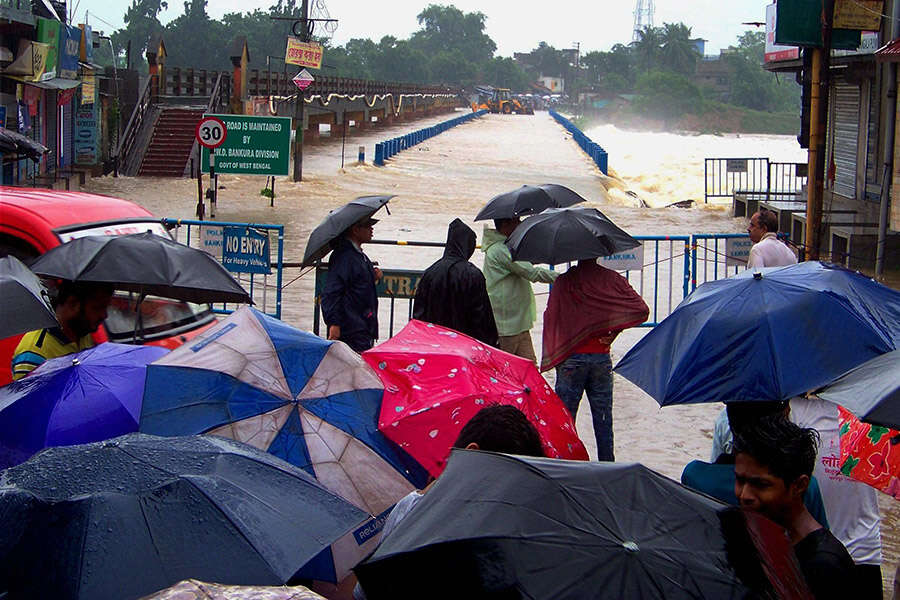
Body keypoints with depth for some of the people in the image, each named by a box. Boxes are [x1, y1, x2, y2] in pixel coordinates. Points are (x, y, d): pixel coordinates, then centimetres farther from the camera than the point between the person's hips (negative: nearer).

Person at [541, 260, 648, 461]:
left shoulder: (564, 282, -7)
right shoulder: (613, 279, -2)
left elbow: (551, 317, -6)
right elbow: (642, 309, -7)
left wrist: (553, 353, 4)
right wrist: (615, 331, 1)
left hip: (571, 359, -2)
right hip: (601, 357, 2)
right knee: (603, 416, 12)